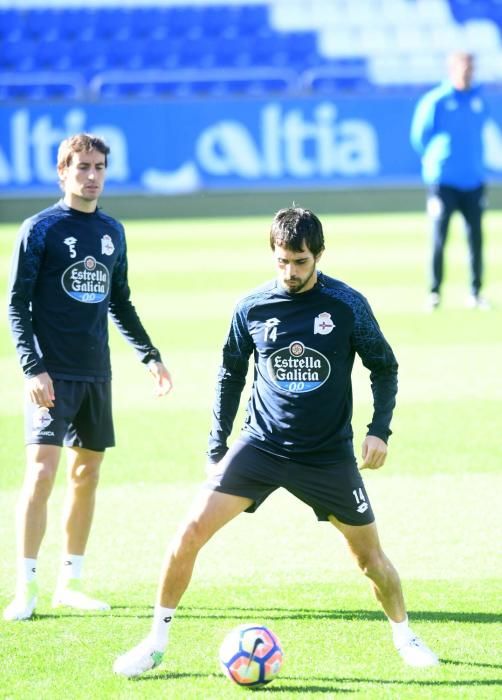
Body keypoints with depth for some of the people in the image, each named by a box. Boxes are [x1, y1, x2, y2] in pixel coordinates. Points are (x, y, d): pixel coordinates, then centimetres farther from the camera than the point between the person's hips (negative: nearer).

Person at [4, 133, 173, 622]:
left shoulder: (112, 231, 11)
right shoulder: (40, 229, -6)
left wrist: (149, 356, 18)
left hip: (96, 373, 6)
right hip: (52, 374, -6)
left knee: (87, 473, 8)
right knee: (41, 471, -14)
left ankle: (69, 583, 17)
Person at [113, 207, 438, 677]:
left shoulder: (347, 305, -8)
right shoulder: (252, 309, -4)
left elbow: (384, 367, 4)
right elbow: (230, 375, 10)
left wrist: (380, 430, -8)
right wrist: (217, 447, 9)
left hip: (329, 456, -1)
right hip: (260, 445, 1)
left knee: (369, 554, 5)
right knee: (191, 531, -13)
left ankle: (404, 636, 33)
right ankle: (155, 645, -1)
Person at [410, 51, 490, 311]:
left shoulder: (479, 100, 7)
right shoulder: (435, 101, -7)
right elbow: (419, 136, 0)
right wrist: (433, 161, 8)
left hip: (473, 180, 4)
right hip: (443, 181, -4)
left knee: (476, 237, 4)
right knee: (438, 238, -3)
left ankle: (475, 293, 10)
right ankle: (434, 292, 5)